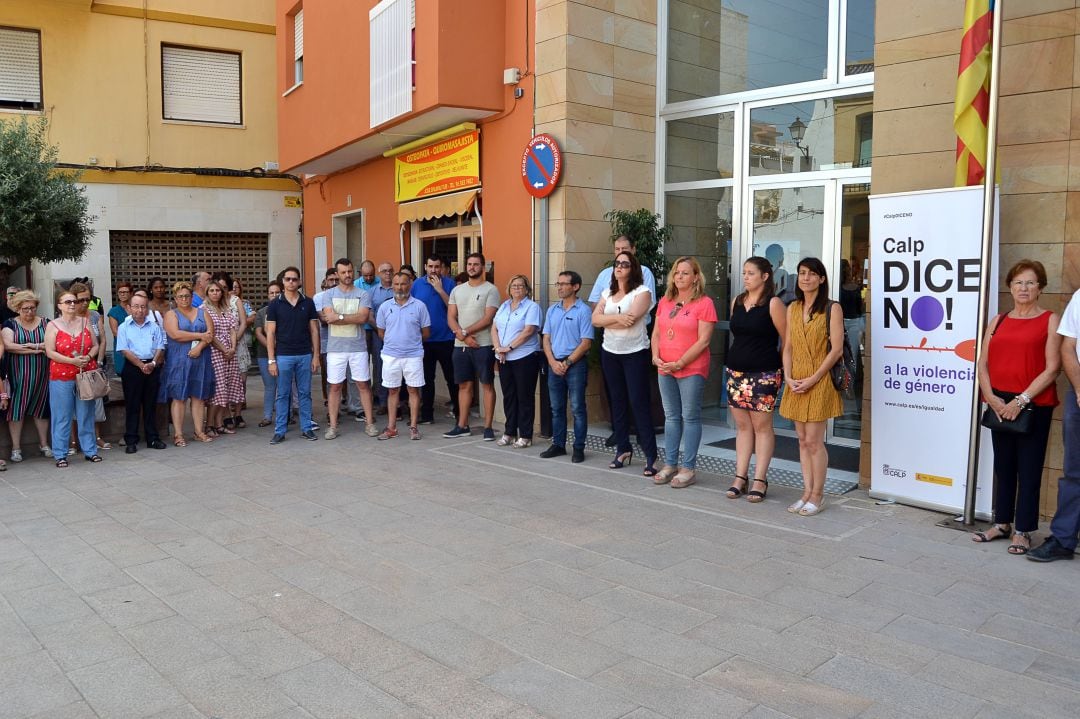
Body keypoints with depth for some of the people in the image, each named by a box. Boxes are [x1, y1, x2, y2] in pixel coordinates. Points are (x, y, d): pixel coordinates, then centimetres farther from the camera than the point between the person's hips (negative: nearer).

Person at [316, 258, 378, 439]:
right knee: (335, 387, 5)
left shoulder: (363, 294, 2)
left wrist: (339, 317, -14)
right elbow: (329, 318, -11)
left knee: (363, 385, 6)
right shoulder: (328, 294, 4)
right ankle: (333, 426, 12)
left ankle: (370, 423, 13)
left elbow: (363, 317, -13)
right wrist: (353, 318, -10)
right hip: (335, 348, 0)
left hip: (358, 347, 0)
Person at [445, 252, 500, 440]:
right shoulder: (457, 290, 13)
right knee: (464, 385, 10)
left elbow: (487, 319, -12)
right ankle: (462, 426, 17)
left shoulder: (490, 290, -4)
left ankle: (488, 427, 3)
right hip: (460, 346, 5)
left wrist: (464, 332, -12)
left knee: (487, 384, -1)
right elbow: (451, 318, 6)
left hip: (483, 345, -5)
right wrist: (462, 336, -10)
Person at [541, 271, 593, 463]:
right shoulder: (552, 310, 11)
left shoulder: (583, 311, -7)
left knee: (577, 409, 0)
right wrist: (553, 362, -5)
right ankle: (558, 445, 21)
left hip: (576, 365, -6)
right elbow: (546, 339, 10)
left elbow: (586, 343, -10)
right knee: (556, 408, 11)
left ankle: (579, 448, 6)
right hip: (554, 365, 6)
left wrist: (567, 363, -12)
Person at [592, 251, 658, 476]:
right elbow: (595, 319, -2)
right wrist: (617, 318, -18)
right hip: (610, 353, 6)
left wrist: (606, 321, -6)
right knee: (617, 401, 10)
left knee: (638, 401, -9)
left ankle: (651, 456, -5)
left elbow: (630, 319, -20)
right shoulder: (607, 293, 11)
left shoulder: (642, 291, -7)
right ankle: (623, 449, 19)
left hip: (635, 353, -6)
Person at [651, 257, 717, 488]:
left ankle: (688, 468, 7)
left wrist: (679, 363, -16)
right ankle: (670, 464, 20)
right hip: (665, 369, 6)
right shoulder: (665, 301, 12)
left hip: (692, 369, -6)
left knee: (690, 417, 1)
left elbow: (703, 341, -13)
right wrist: (656, 357, -3)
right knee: (671, 417, 12)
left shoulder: (704, 303, -8)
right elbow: (656, 333, 14)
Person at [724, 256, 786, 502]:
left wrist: (783, 369, -3)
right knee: (742, 425, 9)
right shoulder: (737, 302, 11)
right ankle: (740, 477, 14)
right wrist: (739, 357, 16)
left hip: (764, 374, -6)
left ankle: (760, 480, 6)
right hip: (735, 371, 6)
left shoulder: (773, 304, -8)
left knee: (762, 425, -1)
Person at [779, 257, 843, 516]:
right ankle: (807, 492, 18)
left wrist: (813, 379, -15)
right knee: (802, 440, 9)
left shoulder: (832, 308, -5)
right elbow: (787, 347, 11)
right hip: (796, 382, 6)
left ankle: (817, 495, 8)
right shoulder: (792, 309, 12)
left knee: (814, 441, -4)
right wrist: (788, 378, -2)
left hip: (819, 381, -5)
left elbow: (836, 349, -11)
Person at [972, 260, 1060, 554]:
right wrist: (991, 397, -6)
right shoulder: (999, 321, 11)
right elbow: (983, 364, 8)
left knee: (1028, 469, 2)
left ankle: (1023, 531, 11)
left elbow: (1052, 368, -9)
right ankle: (1002, 523, 24)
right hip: (999, 405, 4)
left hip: (1033, 406, -4)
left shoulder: (1050, 320, -2)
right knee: (1003, 466, 13)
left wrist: (1021, 400, -15)